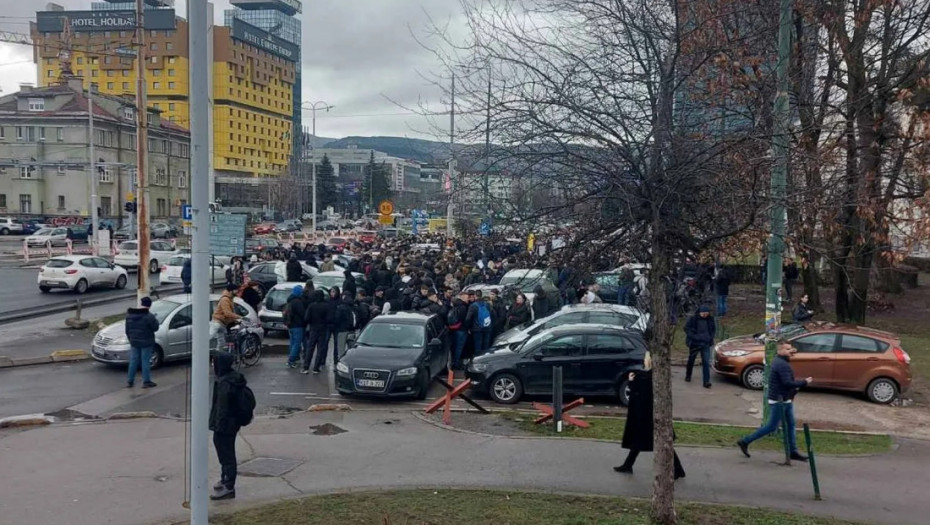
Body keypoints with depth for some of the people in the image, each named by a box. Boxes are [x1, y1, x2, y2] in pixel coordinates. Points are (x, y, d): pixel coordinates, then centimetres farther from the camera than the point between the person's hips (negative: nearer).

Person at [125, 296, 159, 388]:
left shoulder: (129, 315, 2)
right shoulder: (148, 316, -20)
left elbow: (127, 330, 9)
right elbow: (155, 328, -12)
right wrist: (156, 321, 7)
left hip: (134, 342, 5)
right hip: (146, 343, -5)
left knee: (133, 361, 14)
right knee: (145, 361, 3)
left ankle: (130, 381, 20)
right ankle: (146, 382, 8)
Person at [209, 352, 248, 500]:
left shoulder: (224, 383, -24)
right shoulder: (235, 378, 5)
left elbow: (222, 407, -24)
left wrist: (217, 426, -19)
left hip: (225, 425, -10)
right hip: (234, 422, 10)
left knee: (226, 454, -1)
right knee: (227, 453, 22)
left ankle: (229, 488, 6)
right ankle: (226, 480, 36)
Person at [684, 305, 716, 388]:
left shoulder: (710, 320, 2)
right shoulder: (693, 319, -9)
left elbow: (714, 329, 17)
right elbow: (686, 328, -5)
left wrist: (711, 337, 3)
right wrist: (693, 337, -15)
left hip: (706, 344, 1)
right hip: (694, 343, -1)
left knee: (706, 362, -9)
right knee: (691, 360, 16)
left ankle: (706, 382, -12)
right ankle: (688, 376, 38)